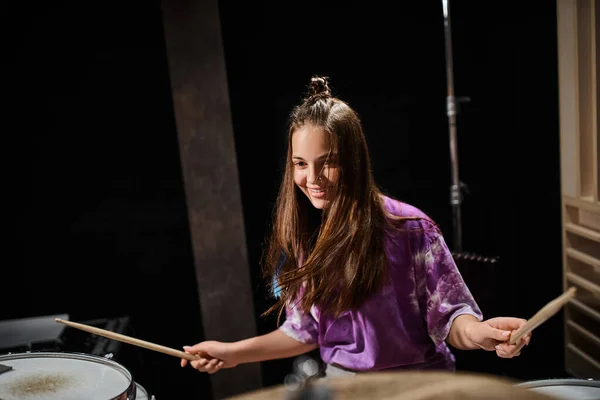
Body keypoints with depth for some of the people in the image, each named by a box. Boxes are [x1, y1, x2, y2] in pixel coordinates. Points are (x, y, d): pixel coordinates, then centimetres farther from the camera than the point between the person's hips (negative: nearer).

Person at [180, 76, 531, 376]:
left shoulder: (407, 227, -18)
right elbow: (306, 330, 9)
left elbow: (448, 316, -14)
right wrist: (233, 353, 6)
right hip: (339, 382, 5)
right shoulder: (302, 237, -1)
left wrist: (479, 333, -35)